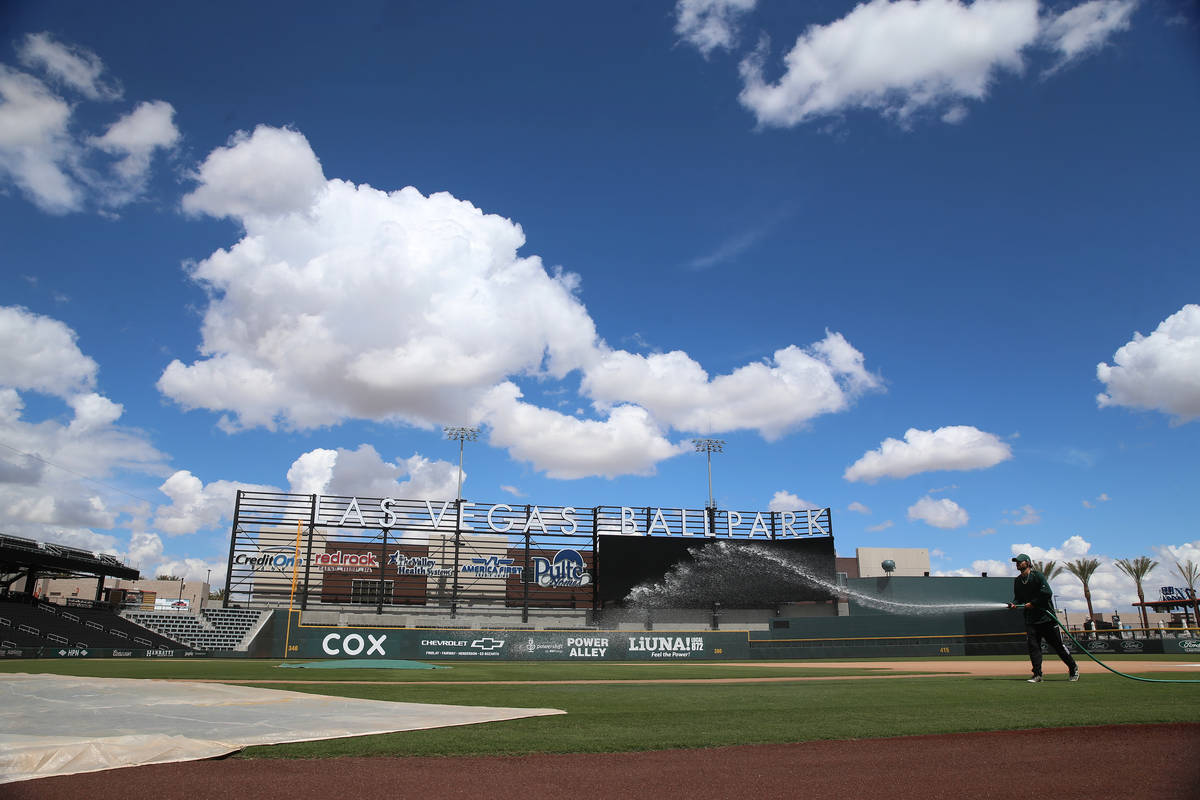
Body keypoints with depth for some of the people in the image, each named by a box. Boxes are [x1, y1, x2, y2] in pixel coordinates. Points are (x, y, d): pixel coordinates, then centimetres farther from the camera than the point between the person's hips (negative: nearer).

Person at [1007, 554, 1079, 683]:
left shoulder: (1037, 576, -7)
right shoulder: (1017, 581, 11)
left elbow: (1047, 593, -15)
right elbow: (1018, 598, 16)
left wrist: (1032, 603, -15)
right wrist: (1014, 604, -5)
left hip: (1046, 616, -5)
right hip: (1030, 619, 5)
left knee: (1057, 644, 3)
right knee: (1032, 645, -5)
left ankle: (1073, 668, 22)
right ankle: (1037, 675, -2)